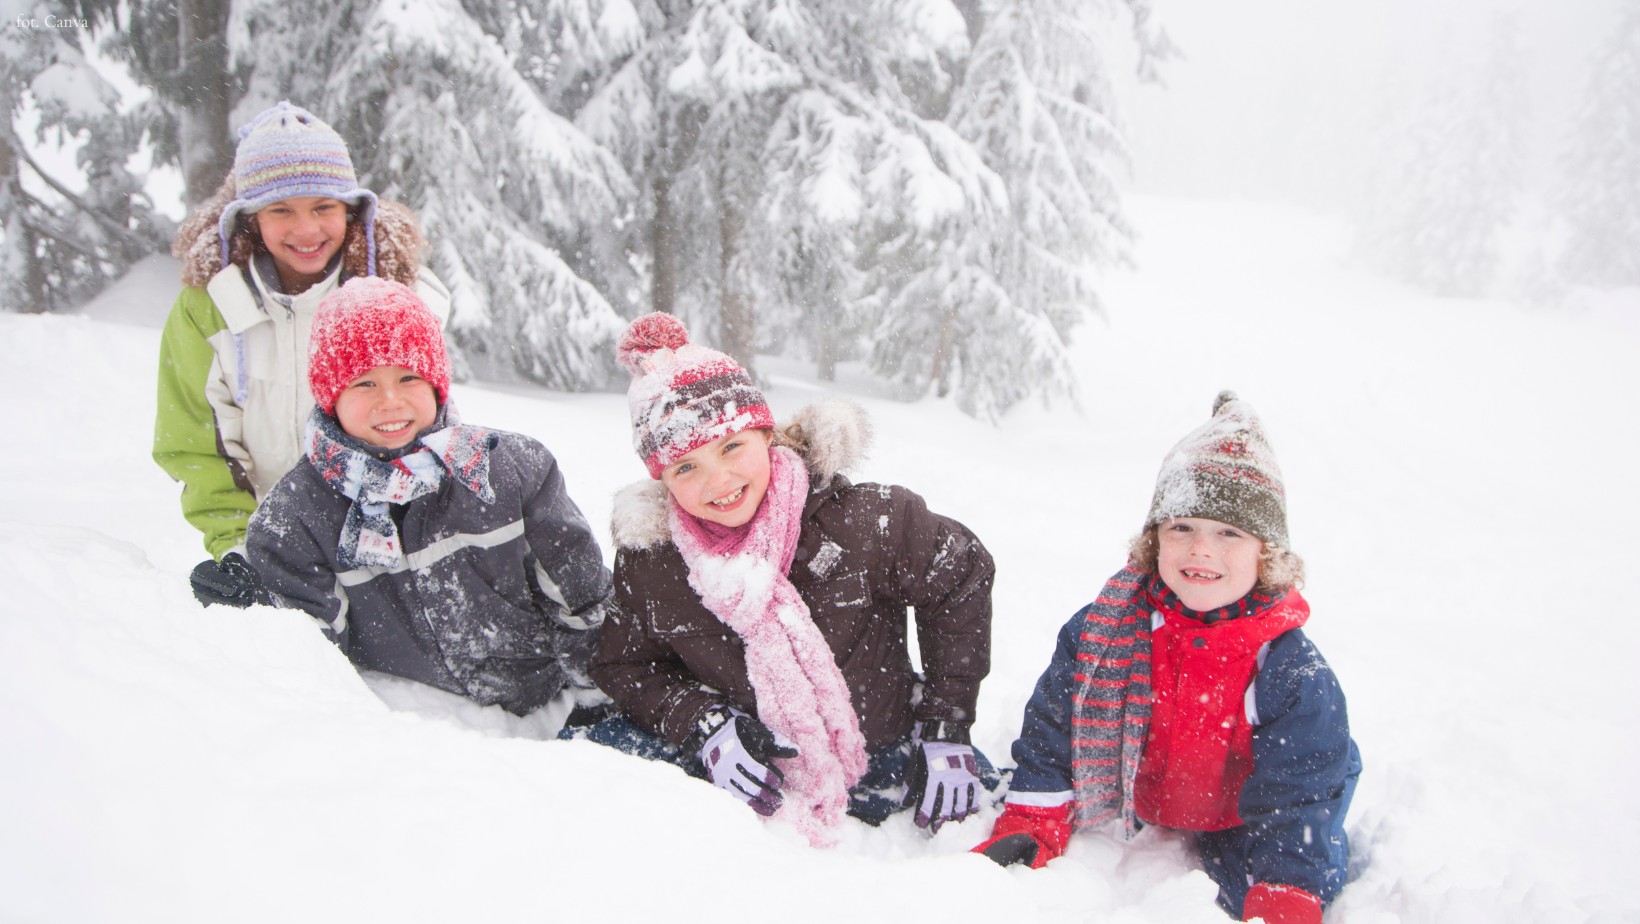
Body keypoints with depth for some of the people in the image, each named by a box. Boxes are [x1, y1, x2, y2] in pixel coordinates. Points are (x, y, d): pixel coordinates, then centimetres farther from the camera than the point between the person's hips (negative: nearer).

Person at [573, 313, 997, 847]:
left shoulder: (863, 519, -20)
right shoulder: (647, 558, -12)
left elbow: (962, 577, -6)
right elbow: (624, 664, 0)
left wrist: (946, 726, -7)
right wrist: (703, 725, -21)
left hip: (882, 760, 1)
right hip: (751, 768, 0)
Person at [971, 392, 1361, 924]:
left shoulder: (1294, 673, -21)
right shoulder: (1102, 630, -15)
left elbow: (1295, 802, -19)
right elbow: (1051, 735, -7)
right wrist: (1026, 831, -14)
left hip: (1237, 838, -2)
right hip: (1129, 828, 2)